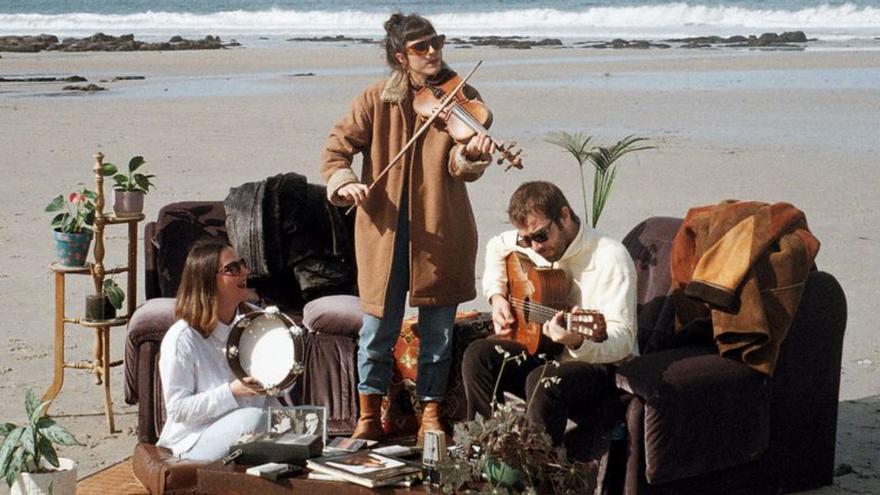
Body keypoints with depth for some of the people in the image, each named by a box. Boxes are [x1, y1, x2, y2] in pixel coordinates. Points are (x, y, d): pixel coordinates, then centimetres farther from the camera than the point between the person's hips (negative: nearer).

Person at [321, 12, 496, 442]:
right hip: (385, 231, 0)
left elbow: (462, 169, -12)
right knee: (379, 327, 6)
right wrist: (344, 182, -22)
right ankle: (369, 416, 22)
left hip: (440, 233, 0)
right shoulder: (376, 100, -1)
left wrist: (471, 155, -35)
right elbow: (335, 149, -2)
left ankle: (430, 414, 25)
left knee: (438, 330, 8)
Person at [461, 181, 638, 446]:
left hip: (603, 365, -7)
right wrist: (496, 295, 10)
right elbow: (497, 247, 26)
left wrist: (578, 342, -48)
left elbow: (623, 339, -28)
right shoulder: (530, 241, 1)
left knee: (543, 381, -35)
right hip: (547, 351, 7)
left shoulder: (610, 258, -21)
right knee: (477, 356, -14)